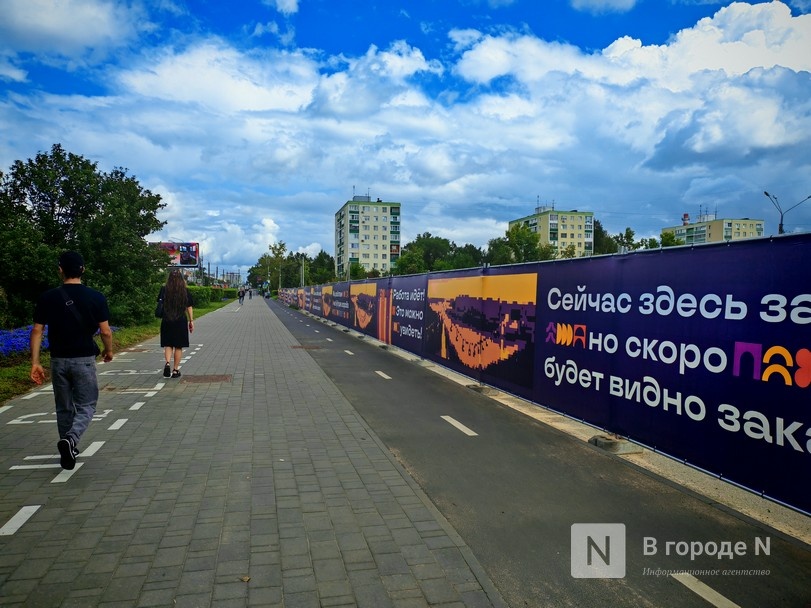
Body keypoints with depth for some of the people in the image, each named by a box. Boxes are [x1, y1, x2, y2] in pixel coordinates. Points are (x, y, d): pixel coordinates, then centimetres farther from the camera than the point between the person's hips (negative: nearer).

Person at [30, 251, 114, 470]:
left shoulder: (48, 298, -1)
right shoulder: (95, 297, -8)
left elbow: (37, 331, -2)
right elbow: (105, 331, -8)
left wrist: (35, 362, 2)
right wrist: (109, 351, 9)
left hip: (58, 361, 3)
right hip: (84, 360, -2)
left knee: (64, 409, 17)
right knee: (86, 407, 7)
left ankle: (68, 452, 26)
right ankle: (70, 440, -19)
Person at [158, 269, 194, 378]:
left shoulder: (164, 289, -3)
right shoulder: (186, 291, -4)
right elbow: (189, 307, -1)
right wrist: (191, 321, 6)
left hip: (167, 321, 1)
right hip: (181, 321, -1)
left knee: (168, 345, 11)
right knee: (178, 346, 7)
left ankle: (167, 363, -12)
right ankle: (175, 370, 11)